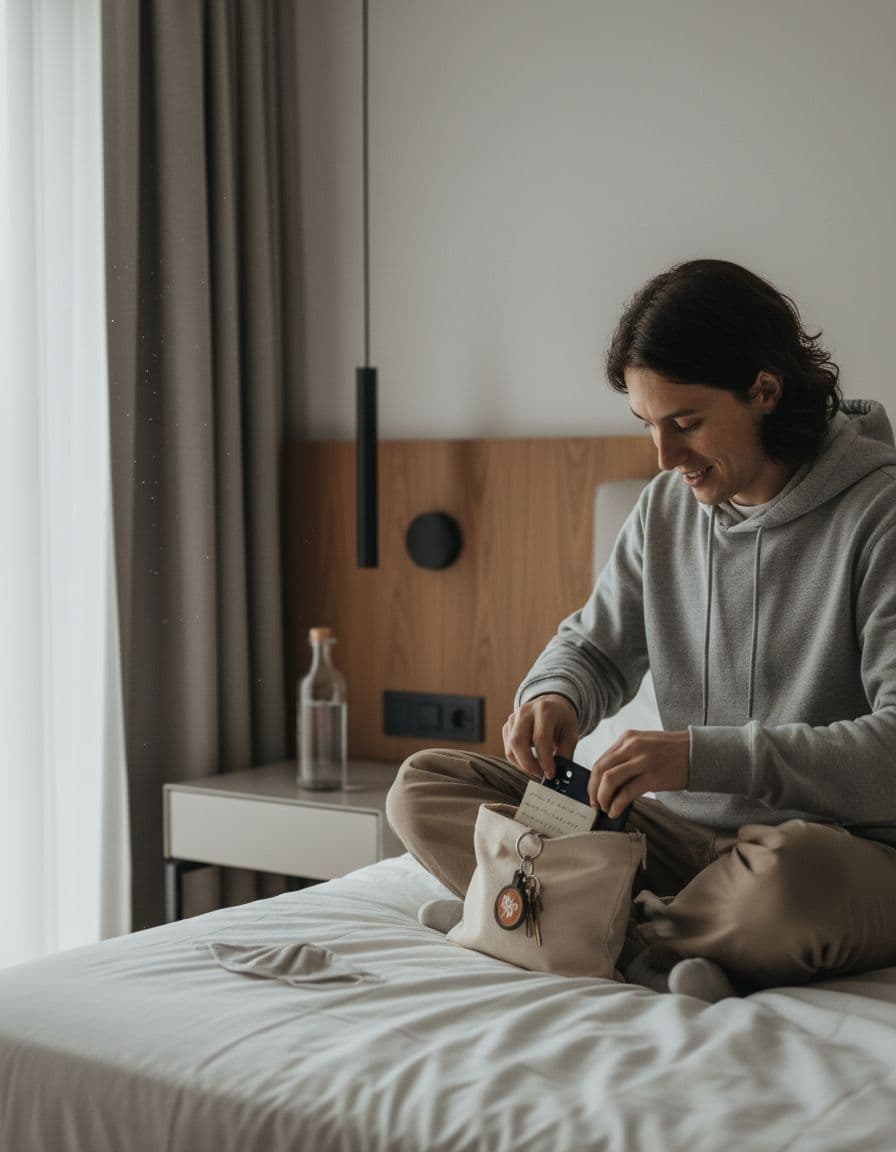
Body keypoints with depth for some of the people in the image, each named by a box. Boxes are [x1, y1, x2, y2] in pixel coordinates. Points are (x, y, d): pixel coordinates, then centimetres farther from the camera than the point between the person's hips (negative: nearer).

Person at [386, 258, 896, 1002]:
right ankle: (666, 938, -20)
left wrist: (705, 755, -30)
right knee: (424, 787, -3)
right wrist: (553, 696, -8)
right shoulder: (666, 507, 6)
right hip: (685, 832, 7)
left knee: (790, 874, -44)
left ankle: (627, 935, -14)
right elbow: (599, 644, 17)